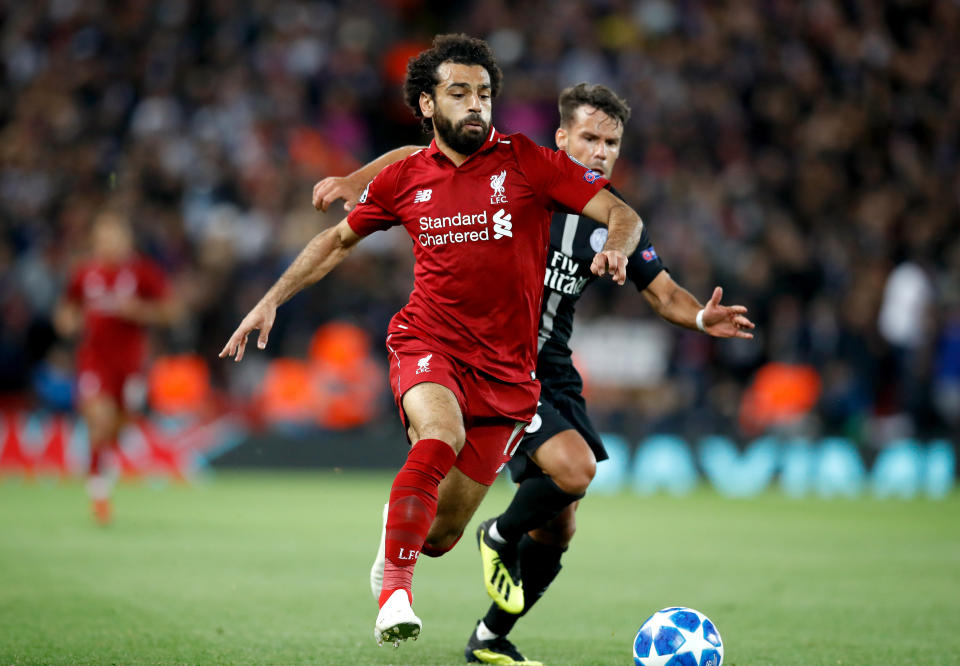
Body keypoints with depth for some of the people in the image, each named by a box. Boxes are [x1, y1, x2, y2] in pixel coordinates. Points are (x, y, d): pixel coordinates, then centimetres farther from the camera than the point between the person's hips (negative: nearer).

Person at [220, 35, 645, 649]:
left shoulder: (527, 162, -2)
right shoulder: (406, 179, 5)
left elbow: (625, 216, -3)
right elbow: (340, 240, 21)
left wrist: (614, 250, -26)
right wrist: (272, 300, 16)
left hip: (506, 367, 0)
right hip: (427, 344, 0)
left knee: (441, 535, 2)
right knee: (441, 434, -36)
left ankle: (400, 548, 39)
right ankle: (395, 586, -27)